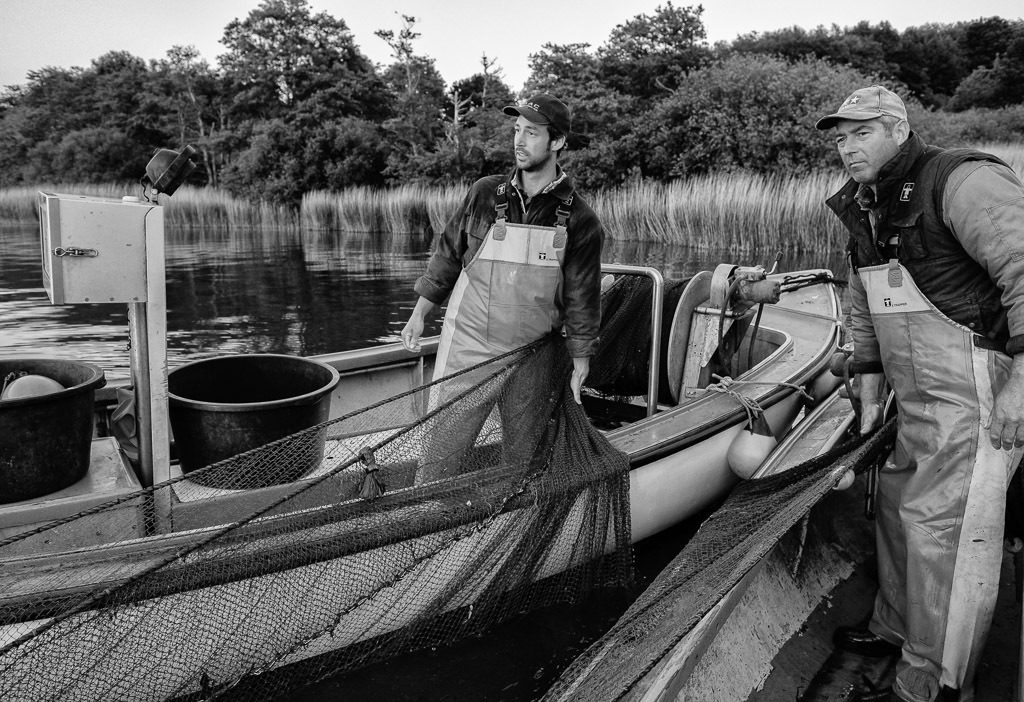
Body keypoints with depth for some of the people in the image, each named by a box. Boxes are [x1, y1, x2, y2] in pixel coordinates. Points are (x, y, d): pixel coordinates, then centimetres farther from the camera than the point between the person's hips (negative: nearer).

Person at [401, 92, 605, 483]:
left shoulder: (579, 220, -3)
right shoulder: (485, 193, 1)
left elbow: (581, 300, 1)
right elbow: (447, 255, 9)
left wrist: (580, 367, 2)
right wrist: (419, 314, 8)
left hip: (532, 359, 0)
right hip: (466, 347, 0)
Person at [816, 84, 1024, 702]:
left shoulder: (963, 181, -14)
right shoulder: (867, 212, 14)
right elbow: (865, 314, 20)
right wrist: (871, 397, 19)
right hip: (919, 400, 9)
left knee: (943, 528, -6)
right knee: (897, 506, 18)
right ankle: (897, 629, 38)